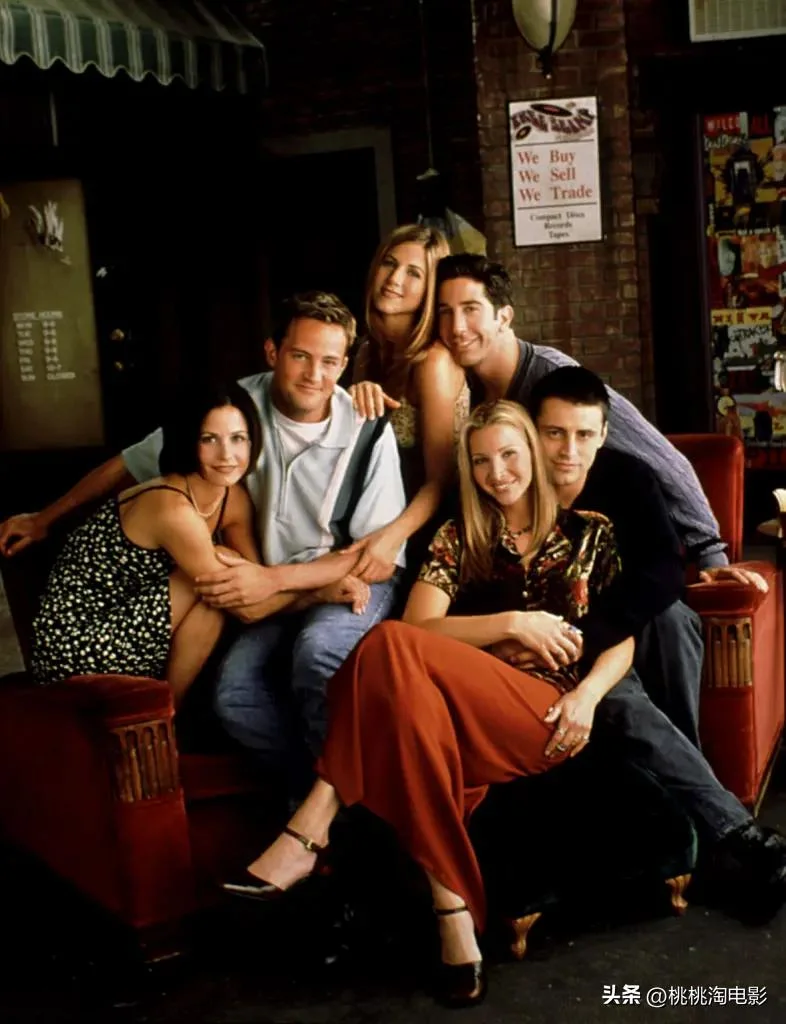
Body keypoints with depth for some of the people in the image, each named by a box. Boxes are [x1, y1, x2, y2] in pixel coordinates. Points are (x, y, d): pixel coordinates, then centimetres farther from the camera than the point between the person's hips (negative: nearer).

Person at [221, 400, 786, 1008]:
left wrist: (588, 695, -9)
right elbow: (419, 628, 3)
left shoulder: (590, 533, 16)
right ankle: (453, 912, -35)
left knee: (390, 649, -31)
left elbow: (623, 639, 12)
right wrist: (514, 624, -8)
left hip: (551, 717, -3)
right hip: (473, 716, 3)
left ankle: (312, 829, -32)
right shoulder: (457, 540, 17)